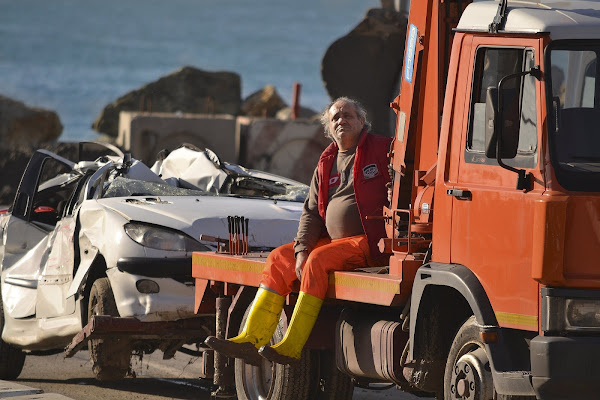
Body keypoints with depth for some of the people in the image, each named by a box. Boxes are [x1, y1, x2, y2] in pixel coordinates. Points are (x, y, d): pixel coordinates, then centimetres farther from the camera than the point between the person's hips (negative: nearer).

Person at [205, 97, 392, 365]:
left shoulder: (381, 150, -2)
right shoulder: (327, 164, 18)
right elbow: (312, 212, 16)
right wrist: (302, 250, -4)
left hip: (369, 241, -7)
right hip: (333, 240, 8)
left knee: (318, 260, -30)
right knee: (278, 259, -7)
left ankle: (292, 347, -32)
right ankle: (252, 339, -13)